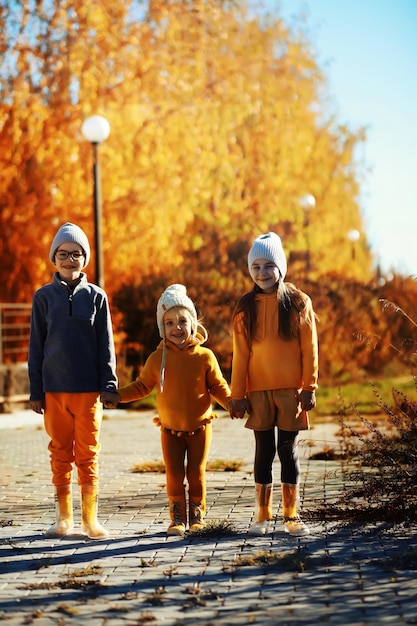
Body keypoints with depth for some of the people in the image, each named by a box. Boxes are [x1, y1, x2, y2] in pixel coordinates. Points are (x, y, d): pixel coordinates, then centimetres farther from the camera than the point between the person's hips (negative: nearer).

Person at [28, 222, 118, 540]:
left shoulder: (96, 296, 4)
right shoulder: (44, 296, 5)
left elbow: (105, 344, 5)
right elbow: (36, 346, 6)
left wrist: (109, 383, -2)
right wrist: (36, 391, 3)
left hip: (88, 389, -1)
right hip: (54, 388, 1)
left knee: (88, 454, 2)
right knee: (60, 452, 7)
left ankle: (90, 518, 10)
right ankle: (64, 517, 16)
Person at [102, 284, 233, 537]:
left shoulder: (205, 356, -8)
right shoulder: (157, 358, -4)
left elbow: (218, 385, -2)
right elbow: (142, 386, 6)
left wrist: (230, 400, -20)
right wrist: (119, 396, -5)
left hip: (200, 427, -1)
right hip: (170, 430, 1)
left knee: (196, 473, 5)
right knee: (174, 475, 1)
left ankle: (197, 513, 20)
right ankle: (177, 518, 13)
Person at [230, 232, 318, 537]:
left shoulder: (299, 303, 0)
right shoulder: (246, 307, 4)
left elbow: (310, 350, 0)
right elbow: (240, 354, 3)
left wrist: (309, 388, -4)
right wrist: (238, 393, 1)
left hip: (290, 390, -1)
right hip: (258, 391, 1)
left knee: (289, 449, 3)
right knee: (264, 450, 5)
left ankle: (292, 514, 11)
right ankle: (263, 515, 12)